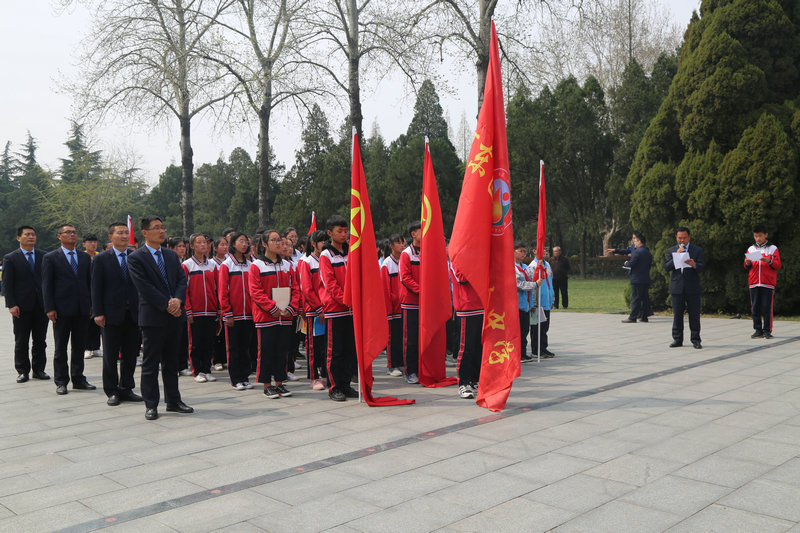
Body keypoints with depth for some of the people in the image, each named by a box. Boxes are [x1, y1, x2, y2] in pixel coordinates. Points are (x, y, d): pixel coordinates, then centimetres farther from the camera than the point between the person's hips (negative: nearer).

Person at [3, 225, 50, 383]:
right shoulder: (10, 258, 1)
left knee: (40, 340, 8)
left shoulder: (44, 256, 8)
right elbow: (7, 284, -2)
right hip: (21, 307, -2)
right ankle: (22, 371, 14)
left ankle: (39, 370, 17)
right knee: (21, 342, 5)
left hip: (41, 305, 2)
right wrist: (11, 305, -10)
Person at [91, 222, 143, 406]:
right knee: (110, 356, 5)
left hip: (134, 314, 3)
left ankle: (126, 389, 21)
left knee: (131, 355, 9)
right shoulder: (101, 259, 1)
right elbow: (96, 287, -2)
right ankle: (112, 392, 15)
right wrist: (98, 313, -9)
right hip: (112, 314, -2)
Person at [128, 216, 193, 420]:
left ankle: (173, 401, 22)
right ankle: (151, 405, 11)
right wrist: (167, 305, -16)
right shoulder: (136, 258, -6)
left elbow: (182, 279, 6)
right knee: (150, 363, 2)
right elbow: (145, 287, -13)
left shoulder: (172, 255, 14)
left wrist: (178, 300, -12)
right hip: (153, 317, -6)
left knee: (171, 361, 14)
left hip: (174, 316, 6)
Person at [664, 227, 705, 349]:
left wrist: (694, 265, -25)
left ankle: (695, 340, 8)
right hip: (677, 288, 1)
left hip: (693, 288, -1)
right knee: (677, 315, 4)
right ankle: (677, 339, 12)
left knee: (694, 315, 0)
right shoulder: (671, 251, 11)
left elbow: (703, 267, -3)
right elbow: (666, 267, 0)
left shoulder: (697, 250, 6)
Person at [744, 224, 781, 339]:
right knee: (755, 308, 1)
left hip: (768, 283, -3)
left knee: (767, 308, -5)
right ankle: (757, 330, 6)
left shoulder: (773, 248, 7)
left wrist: (769, 261, -18)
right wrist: (748, 263, -7)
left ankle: (767, 331, 1)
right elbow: (746, 267, 16)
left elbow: (778, 265, 0)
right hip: (754, 282, 3)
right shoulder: (751, 249, 15)